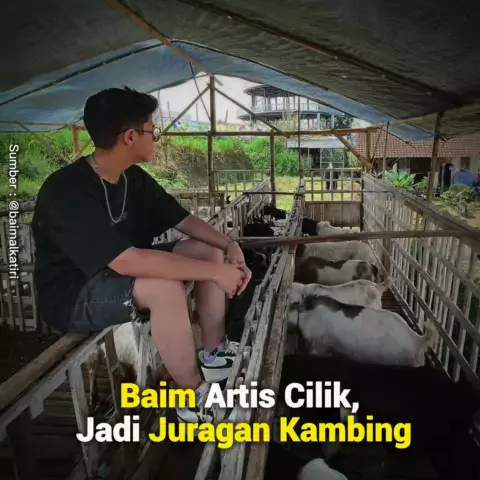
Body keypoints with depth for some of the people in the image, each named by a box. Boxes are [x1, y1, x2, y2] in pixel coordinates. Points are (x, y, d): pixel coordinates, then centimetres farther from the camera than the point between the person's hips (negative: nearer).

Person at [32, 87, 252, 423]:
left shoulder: (134, 178, -2)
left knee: (210, 251, -4)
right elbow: (126, 261, -39)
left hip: (124, 272, 8)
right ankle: (193, 401, -17)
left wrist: (230, 246, -13)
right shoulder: (66, 191, -28)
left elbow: (183, 219, 4)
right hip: (73, 295, -8)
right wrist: (214, 272, -35)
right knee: (165, 288, -37)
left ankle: (214, 355, 4)